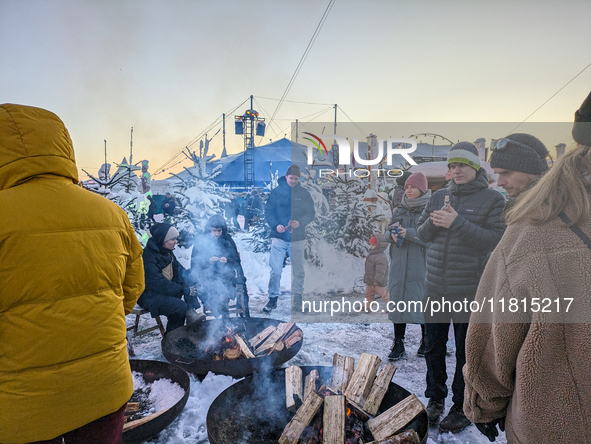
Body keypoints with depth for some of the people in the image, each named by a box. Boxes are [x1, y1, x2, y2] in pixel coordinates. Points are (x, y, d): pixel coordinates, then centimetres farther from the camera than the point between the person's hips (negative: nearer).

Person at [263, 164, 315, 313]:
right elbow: (268, 211, 2)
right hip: (278, 237, -1)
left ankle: (297, 296, 27)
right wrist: (275, 225, -15)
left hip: (298, 238, 1)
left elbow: (310, 213, 5)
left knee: (298, 270, 10)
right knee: (275, 270, -4)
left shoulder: (304, 193, 5)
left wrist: (300, 223, -14)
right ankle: (273, 298, 10)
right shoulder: (276, 192, 3)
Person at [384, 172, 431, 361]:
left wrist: (409, 233, -22)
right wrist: (392, 235, -12)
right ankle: (398, 343, 16)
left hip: (420, 264, -4)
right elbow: (387, 233, 11)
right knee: (397, 300, 5)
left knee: (422, 301, 5)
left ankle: (426, 340, 27)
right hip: (399, 262, 4)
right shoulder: (400, 210, 10)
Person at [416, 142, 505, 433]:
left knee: (466, 351, 7)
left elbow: (494, 240, -13)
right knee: (433, 346, 13)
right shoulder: (439, 197, 10)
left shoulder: (493, 199, -3)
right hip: (435, 288, 4)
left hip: (469, 291, -4)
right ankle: (435, 398, 32)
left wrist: (457, 222, -22)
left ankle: (462, 409, 24)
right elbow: (422, 234, 10)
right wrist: (433, 222, -11)